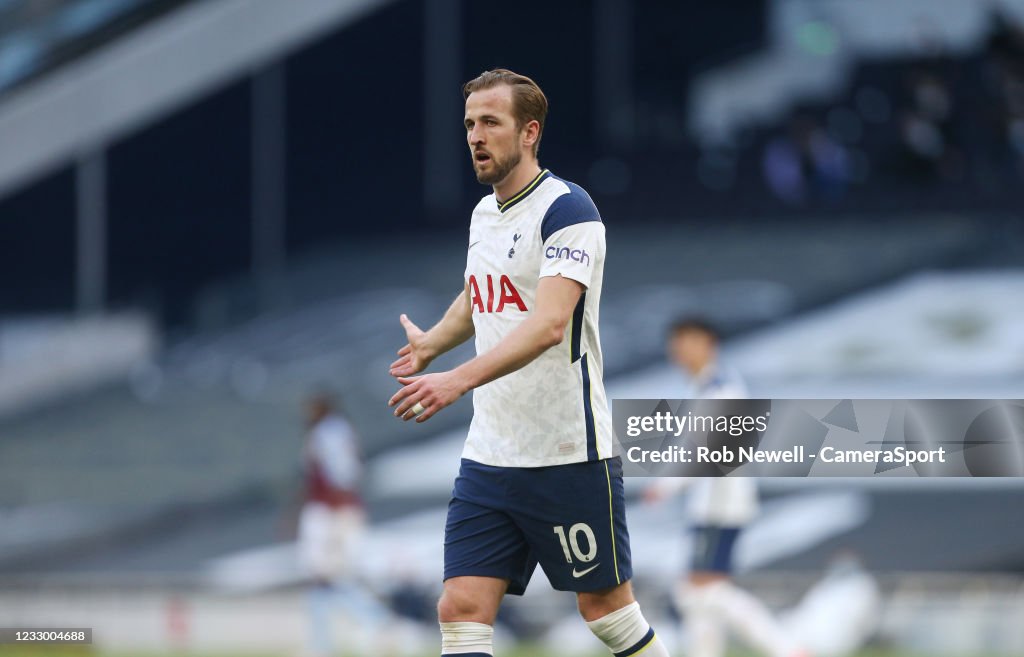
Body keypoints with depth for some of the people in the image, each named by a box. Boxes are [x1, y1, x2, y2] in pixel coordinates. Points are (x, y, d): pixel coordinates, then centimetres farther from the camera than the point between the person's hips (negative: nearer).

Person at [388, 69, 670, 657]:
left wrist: (461, 378, -38)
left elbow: (549, 322, -28)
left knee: (605, 607, 4)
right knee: (463, 610, -4)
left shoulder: (566, 208, -13)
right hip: (489, 457, 7)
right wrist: (431, 343, 21)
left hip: (569, 453, -7)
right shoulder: (484, 214, 12)